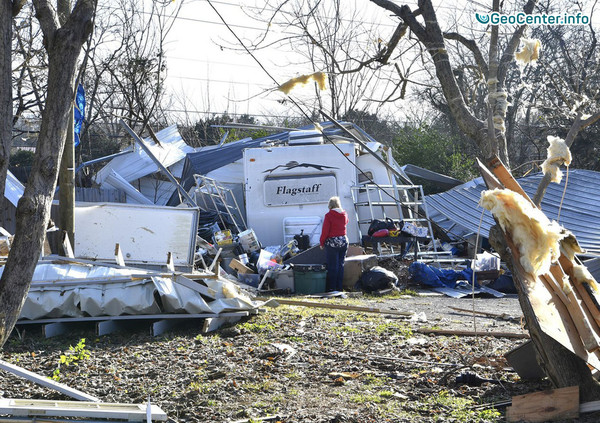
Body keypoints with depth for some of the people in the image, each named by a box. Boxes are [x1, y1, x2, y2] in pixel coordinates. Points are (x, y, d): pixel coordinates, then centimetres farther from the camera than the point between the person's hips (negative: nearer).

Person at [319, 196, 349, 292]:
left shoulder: (328, 215, -12)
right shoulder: (345, 214, 4)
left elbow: (325, 231, -12)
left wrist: (322, 243, -1)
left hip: (332, 242, -5)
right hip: (344, 241, 5)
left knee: (333, 266, 0)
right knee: (341, 265, 10)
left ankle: (332, 288, 3)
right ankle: (339, 287, 13)